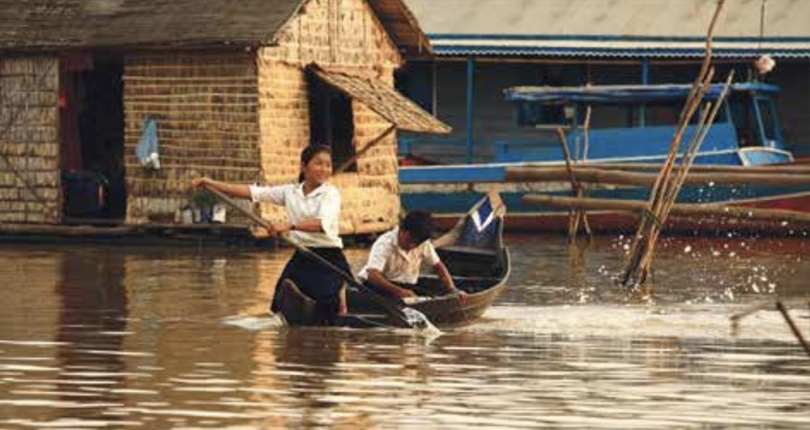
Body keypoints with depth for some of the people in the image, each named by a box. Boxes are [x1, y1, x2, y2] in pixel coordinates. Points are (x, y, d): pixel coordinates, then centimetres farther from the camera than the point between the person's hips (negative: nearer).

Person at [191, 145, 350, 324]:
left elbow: (323, 223, -25)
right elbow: (252, 192, 8)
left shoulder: (330, 193, -7)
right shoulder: (290, 192, 9)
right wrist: (211, 183, 3)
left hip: (329, 259, -5)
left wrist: (290, 226, -40)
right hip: (301, 259, 5)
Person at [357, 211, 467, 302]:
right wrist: (399, 291, -54)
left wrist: (452, 290, -12)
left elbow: (438, 266, 6)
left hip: (406, 286, 6)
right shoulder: (384, 244, -24)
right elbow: (372, 276, -38)